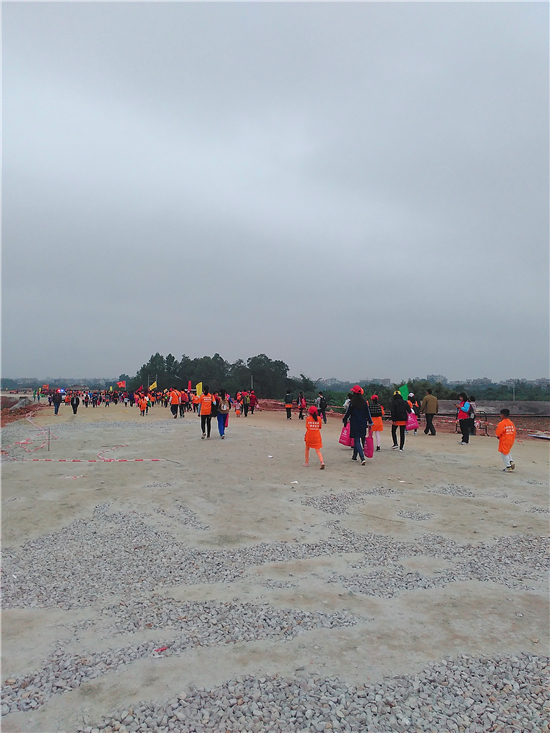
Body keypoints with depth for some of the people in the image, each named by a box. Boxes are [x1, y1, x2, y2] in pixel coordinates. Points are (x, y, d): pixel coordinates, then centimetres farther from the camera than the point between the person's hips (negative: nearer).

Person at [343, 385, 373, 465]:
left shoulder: (352, 403, -12)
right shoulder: (364, 402, 0)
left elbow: (348, 413, -4)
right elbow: (368, 413, 4)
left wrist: (345, 421, 11)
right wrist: (370, 423, 11)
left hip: (354, 424, -5)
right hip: (363, 424, 5)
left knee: (357, 441, -2)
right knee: (357, 440, 19)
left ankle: (362, 458, -16)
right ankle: (354, 456, 32)